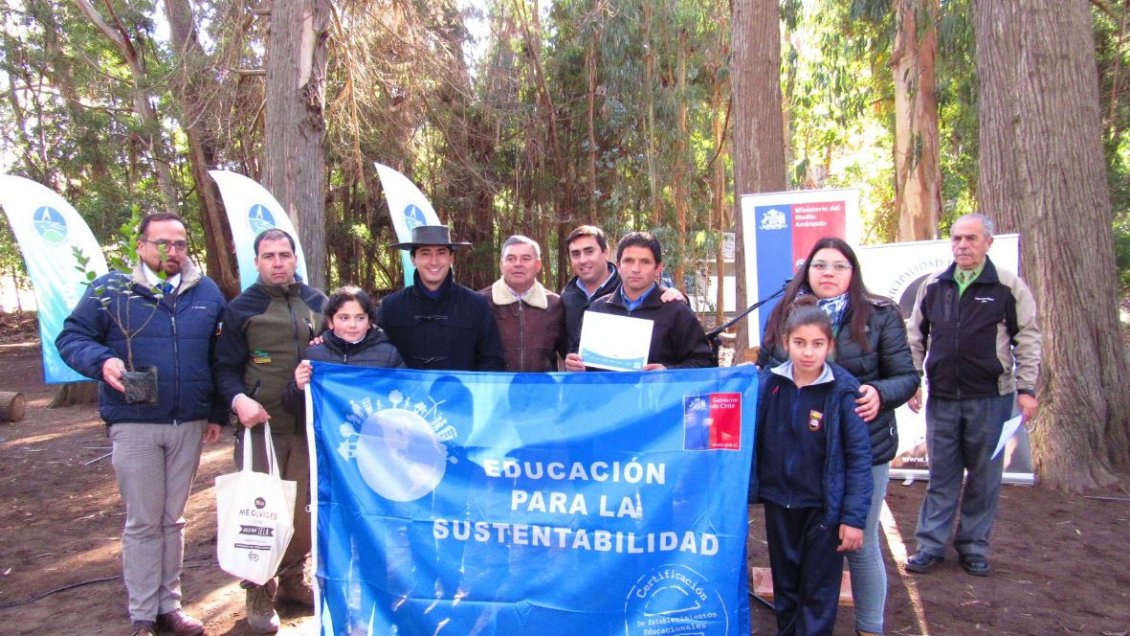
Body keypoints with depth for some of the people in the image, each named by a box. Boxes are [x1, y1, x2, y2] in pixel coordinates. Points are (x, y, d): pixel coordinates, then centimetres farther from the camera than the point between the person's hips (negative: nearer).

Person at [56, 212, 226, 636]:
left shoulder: (207, 292, 8)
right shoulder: (110, 289, -1)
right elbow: (71, 337, 2)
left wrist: (218, 413, 11)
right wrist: (101, 361, -20)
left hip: (190, 424, 3)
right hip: (134, 424, -3)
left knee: (173, 519, 13)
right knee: (143, 522, 4)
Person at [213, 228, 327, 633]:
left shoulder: (317, 302, 9)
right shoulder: (242, 308, 0)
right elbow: (225, 367, -2)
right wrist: (238, 400, -19)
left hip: (310, 424, 3)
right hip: (262, 425, -3)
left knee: (304, 508, 11)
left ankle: (293, 580, 29)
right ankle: (259, 594, 16)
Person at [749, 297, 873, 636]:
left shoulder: (843, 390, -14)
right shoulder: (767, 383, -5)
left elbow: (859, 457, -12)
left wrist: (854, 517, -13)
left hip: (823, 506, -3)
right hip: (778, 502, 4)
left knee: (818, 591, 9)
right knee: (784, 584, 19)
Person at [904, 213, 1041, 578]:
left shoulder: (1009, 287, -3)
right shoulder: (933, 287, 6)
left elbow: (1028, 340, -1)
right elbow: (916, 339, 12)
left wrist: (1026, 388, -6)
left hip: (991, 399, -2)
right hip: (942, 398, 2)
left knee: (984, 476, 8)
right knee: (941, 476, 8)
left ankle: (974, 546, 21)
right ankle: (931, 545, 15)